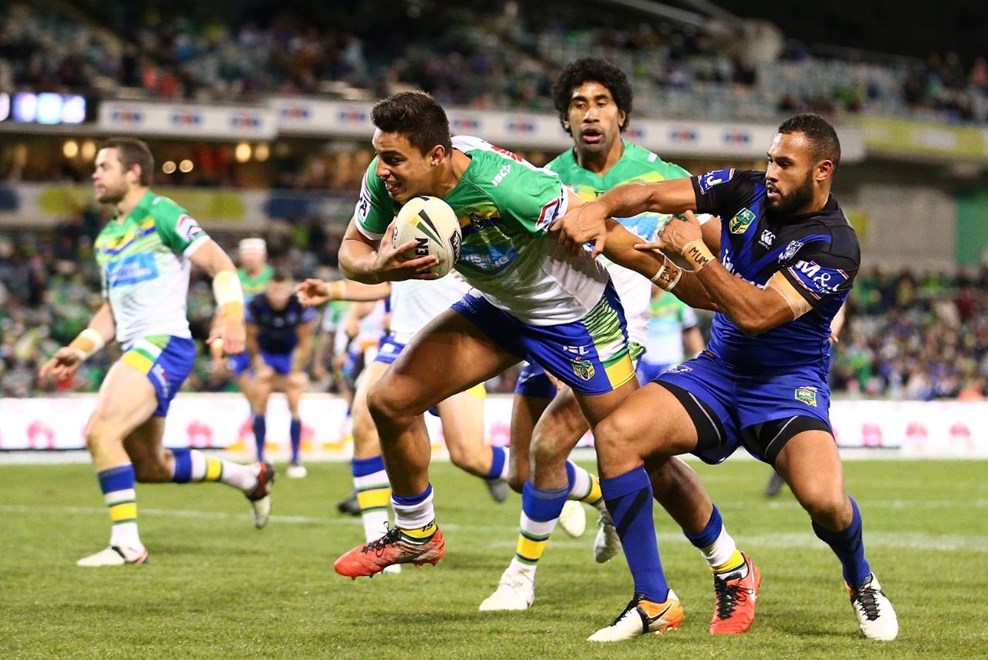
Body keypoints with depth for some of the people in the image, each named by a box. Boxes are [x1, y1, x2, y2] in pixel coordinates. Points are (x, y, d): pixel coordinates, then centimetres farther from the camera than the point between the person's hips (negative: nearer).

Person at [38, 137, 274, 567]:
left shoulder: (160, 214, -6)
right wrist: (79, 350, 13)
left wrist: (231, 317, -25)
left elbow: (220, 264, -11)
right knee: (148, 465, 13)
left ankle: (126, 543, -18)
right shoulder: (107, 238, 19)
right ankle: (251, 477, 30)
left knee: (101, 431, -23)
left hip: (164, 343, -10)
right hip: (137, 350, 10)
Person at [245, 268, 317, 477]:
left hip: (292, 356, -1)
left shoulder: (302, 305, -25)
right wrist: (259, 365, -4)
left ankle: (295, 459, -1)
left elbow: (305, 342, -12)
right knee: (260, 403, -8)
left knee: (294, 405, -9)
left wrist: (296, 371, -9)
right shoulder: (256, 305, -23)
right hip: (266, 354, 1)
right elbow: (250, 338, -6)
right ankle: (260, 459, 1)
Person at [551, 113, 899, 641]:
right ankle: (652, 599, -8)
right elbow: (652, 195, 0)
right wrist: (597, 208, -19)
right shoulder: (747, 191, -1)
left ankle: (861, 582, 9)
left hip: (787, 385, -5)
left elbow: (757, 314, -27)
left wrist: (696, 254, -27)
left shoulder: (835, 245, -18)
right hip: (718, 372, 5)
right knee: (615, 434, -20)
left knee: (823, 498, -30)